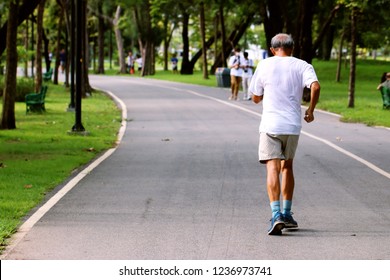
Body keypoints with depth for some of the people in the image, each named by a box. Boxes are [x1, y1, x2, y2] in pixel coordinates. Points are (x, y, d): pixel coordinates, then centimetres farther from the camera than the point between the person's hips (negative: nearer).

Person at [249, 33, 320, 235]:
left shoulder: (264, 65, 4)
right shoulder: (302, 66, 4)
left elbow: (256, 98, 10)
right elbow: (315, 86, -14)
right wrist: (310, 110, -1)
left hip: (270, 124, -2)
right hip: (293, 125, 2)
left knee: (273, 168, -8)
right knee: (287, 167, 18)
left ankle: (276, 215, -23)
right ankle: (287, 214, 22)